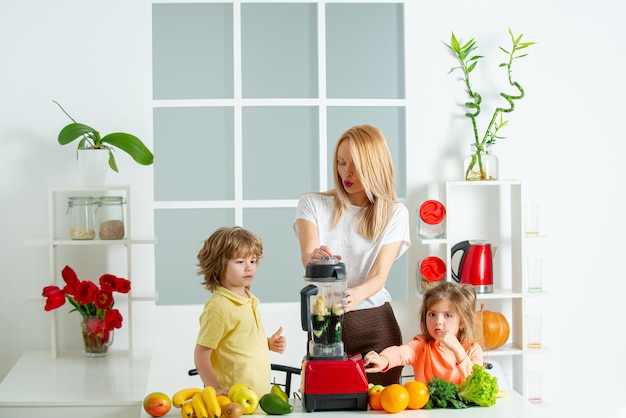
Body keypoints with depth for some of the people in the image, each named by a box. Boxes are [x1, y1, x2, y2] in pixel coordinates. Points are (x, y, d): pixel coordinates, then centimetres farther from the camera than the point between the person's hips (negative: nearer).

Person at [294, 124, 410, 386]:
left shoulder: (394, 213, 4)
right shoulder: (312, 204, 5)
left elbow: (380, 275, -7)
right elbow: (307, 256, -12)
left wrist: (356, 294, -30)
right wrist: (315, 257, -37)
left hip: (375, 324, 0)